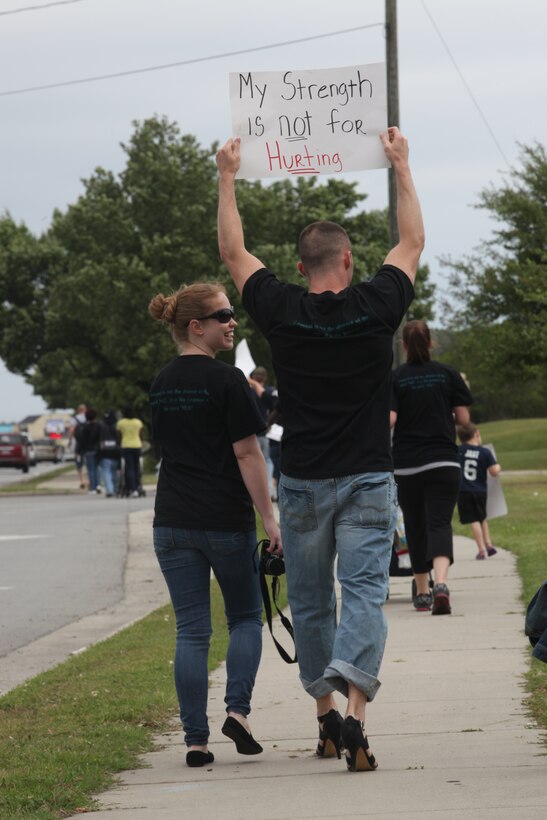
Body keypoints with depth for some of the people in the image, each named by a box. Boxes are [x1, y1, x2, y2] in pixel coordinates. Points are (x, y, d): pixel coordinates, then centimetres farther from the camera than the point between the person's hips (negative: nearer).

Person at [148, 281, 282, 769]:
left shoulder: (161, 385, 9)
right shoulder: (226, 380, -11)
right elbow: (247, 454, -13)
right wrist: (268, 518, -10)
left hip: (172, 523, 5)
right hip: (227, 521, -5)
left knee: (191, 630, 5)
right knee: (245, 617, 14)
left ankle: (195, 739, 1)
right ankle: (238, 710, -3)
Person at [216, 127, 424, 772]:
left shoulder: (282, 313, -4)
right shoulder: (376, 307, -5)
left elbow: (233, 252, 10)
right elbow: (412, 242, 11)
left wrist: (227, 178, 17)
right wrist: (400, 166, 19)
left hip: (302, 483, 1)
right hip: (367, 481, -1)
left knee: (310, 602, 14)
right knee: (364, 591, -8)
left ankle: (325, 714, 22)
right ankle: (353, 707, -29)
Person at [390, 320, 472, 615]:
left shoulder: (394, 378, -3)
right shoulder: (448, 374, 1)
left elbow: (388, 419, -13)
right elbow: (463, 418, 1)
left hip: (406, 464, 0)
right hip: (444, 462, 0)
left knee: (416, 527, 13)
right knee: (439, 524, -7)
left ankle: (422, 593, 22)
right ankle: (440, 583, -30)